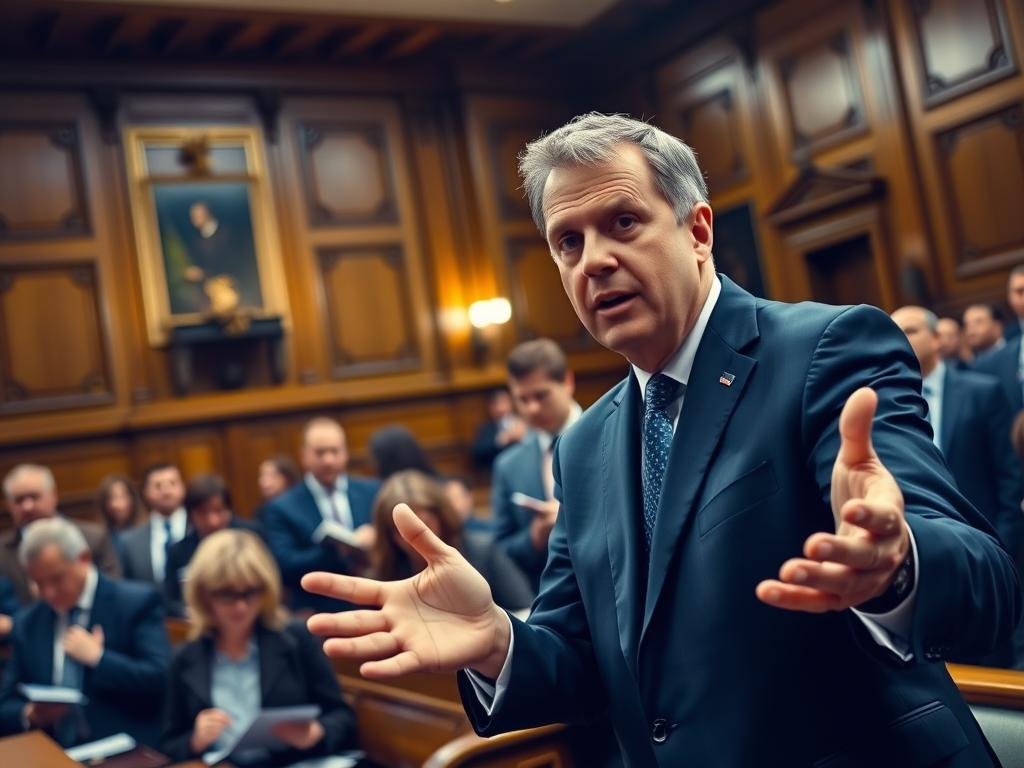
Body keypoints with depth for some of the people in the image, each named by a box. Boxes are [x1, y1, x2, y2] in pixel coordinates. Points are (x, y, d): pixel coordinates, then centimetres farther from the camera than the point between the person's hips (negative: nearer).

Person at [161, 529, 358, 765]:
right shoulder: (186, 661, 10)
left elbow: (343, 718, 7)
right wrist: (196, 741, -7)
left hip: (297, 763, -2)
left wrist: (315, 734, -13)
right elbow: (168, 751, 13)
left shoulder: (297, 641, 6)